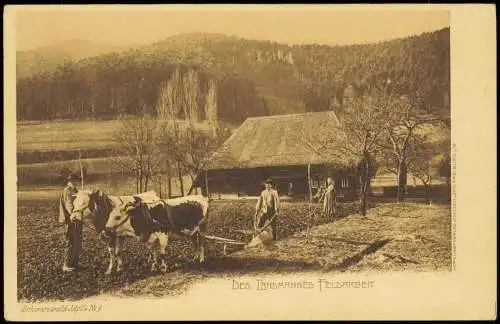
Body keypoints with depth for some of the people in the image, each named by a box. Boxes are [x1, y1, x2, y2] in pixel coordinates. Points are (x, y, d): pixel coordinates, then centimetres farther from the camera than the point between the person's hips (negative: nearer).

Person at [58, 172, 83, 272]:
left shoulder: (74, 190, 17)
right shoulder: (67, 191, -14)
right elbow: (68, 204, -31)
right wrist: (72, 214, -47)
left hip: (77, 220, 10)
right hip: (71, 220, -10)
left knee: (78, 242, 14)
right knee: (71, 243, -7)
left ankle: (74, 263, 23)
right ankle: (67, 265, -2)